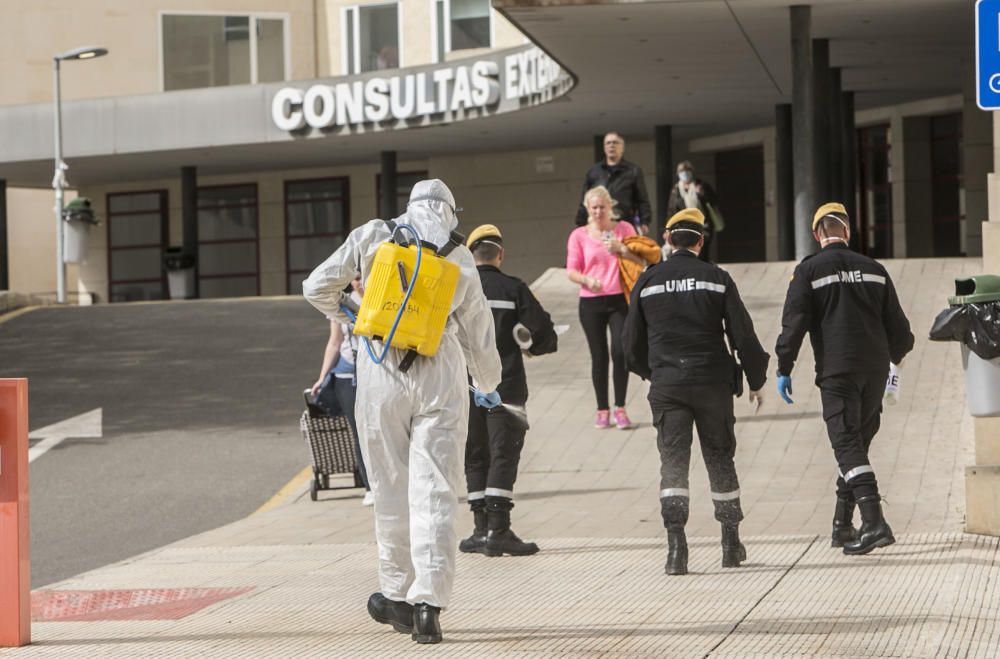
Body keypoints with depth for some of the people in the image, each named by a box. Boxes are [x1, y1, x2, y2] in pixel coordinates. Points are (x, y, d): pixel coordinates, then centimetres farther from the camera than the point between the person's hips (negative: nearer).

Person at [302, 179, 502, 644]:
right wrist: (488, 387, 32)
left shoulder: (371, 238, 5)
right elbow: (478, 333, 14)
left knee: (392, 489, 11)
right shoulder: (459, 260, 7)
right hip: (440, 377, 0)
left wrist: (344, 317, 30)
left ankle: (397, 595, 20)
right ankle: (427, 605, -10)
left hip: (381, 375, 0)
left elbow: (317, 288, 9)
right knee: (434, 492, -3)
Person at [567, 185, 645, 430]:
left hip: (619, 300, 0)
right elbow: (571, 271, 2)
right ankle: (602, 410, 13)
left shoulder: (623, 229, 5)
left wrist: (621, 249, -14)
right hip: (591, 303, 0)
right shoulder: (579, 235, 3)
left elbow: (641, 259, 4)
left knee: (620, 352, -8)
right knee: (598, 357, 4)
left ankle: (620, 408, 2)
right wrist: (587, 280, -19)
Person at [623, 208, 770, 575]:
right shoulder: (717, 279, -1)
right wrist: (756, 380, 11)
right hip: (713, 384, 0)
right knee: (720, 460, 12)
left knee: (673, 462, -1)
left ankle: (676, 546, -16)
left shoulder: (648, 282, 3)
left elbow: (632, 342, 9)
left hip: (666, 385, 0)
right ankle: (731, 545, 20)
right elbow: (743, 335, -2)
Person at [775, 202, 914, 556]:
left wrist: (784, 369, -5)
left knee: (848, 446, -9)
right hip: (874, 368, 4)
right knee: (857, 444, 15)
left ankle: (874, 522, -24)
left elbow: (794, 322, -9)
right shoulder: (873, 269, 11)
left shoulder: (809, 271, -2)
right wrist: (896, 353, 33)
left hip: (836, 371, -4)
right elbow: (896, 323, 14)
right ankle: (843, 525, 19)